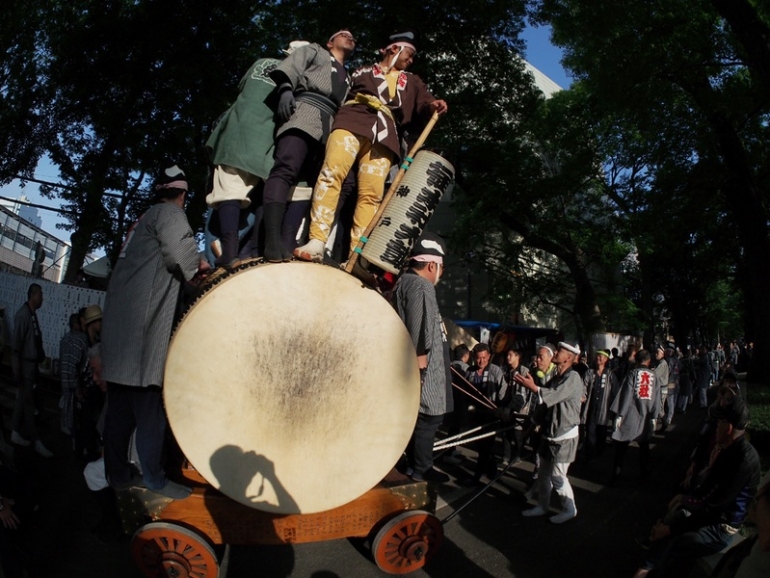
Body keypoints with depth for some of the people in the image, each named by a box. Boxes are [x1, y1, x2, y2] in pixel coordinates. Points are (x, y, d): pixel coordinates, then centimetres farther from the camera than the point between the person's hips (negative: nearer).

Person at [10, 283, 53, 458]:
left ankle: (16, 433, 27)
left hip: (31, 363, 8)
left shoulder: (33, 314, 8)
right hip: (24, 364, -8)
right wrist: (17, 370, -19)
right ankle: (36, 441, 1)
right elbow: (15, 343, -18)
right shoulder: (23, 314, -17)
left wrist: (40, 357, 10)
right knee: (28, 402, -3)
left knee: (23, 399, 16)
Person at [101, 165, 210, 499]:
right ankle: (154, 479, -6)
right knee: (148, 402, -9)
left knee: (120, 403, 10)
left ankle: (117, 473, 16)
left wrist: (192, 266, 26)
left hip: (119, 317, 9)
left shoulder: (143, 219, 26)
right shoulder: (170, 212, 0)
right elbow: (181, 255, -14)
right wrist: (199, 268, 6)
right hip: (144, 321, -9)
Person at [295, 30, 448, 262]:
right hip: (353, 123, -2)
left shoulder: (412, 82, 31)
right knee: (331, 174, -22)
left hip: (384, 136, 2)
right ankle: (316, 242, -28)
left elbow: (423, 103, 13)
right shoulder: (364, 72, 27)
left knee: (371, 194, -13)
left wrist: (432, 106, -9)